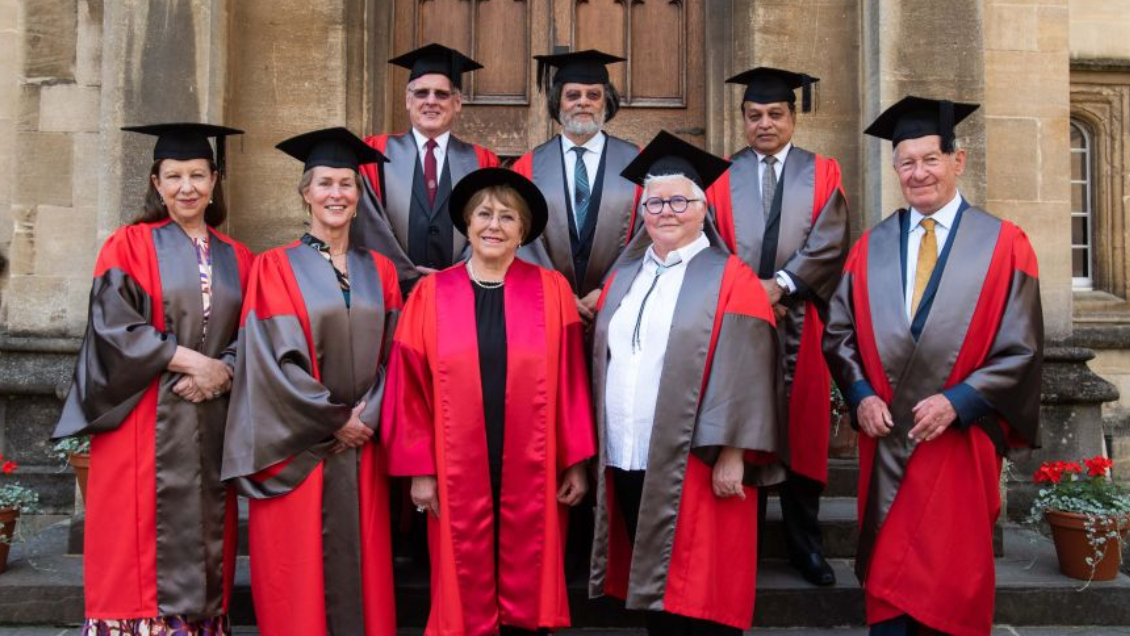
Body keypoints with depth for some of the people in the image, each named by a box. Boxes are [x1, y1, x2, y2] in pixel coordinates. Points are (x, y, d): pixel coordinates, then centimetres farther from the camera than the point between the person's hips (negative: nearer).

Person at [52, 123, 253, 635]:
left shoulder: (236, 259, 13)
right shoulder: (129, 245, 3)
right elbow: (114, 326, -7)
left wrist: (223, 371, -10)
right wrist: (189, 360, -14)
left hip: (211, 425, 3)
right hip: (144, 425, -3)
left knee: (203, 542, 6)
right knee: (140, 543, -2)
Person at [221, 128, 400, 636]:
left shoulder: (379, 271, 10)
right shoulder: (276, 267, -1)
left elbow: (393, 355, 6)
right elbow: (276, 358, -8)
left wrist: (367, 415, -8)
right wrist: (332, 420, -10)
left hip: (361, 447, 3)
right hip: (297, 450, -3)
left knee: (360, 567, 8)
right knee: (300, 575, 2)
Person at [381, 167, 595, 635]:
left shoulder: (552, 291, 1)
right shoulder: (431, 294, 1)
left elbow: (571, 383, 0)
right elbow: (411, 389, 1)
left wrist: (576, 463, -2)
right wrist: (420, 470, -2)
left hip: (533, 473, 0)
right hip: (458, 474, 0)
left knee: (528, 588, 11)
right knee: (465, 595, 10)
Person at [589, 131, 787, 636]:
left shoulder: (730, 280, -2)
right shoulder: (623, 277, 15)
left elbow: (744, 374, -9)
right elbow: (604, 362, 16)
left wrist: (732, 454, -16)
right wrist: (599, 450, 11)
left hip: (695, 470, -5)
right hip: (626, 465, 5)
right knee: (651, 588, 14)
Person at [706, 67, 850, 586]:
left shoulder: (822, 173, 9)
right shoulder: (722, 177, 10)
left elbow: (829, 243, -3)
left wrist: (780, 284, -15)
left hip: (799, 321, 0)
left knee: (801, 431, 5)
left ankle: (804, 543, 17)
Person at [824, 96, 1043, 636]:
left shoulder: (1003, 244, -1)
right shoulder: (872, 247, 7)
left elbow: (1021, 348, -5)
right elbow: (840, 331, 7)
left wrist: (956, 401, -15)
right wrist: (860, 394, -8)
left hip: (959, 440, -2)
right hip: (885, 440, 2)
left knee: (953, 584, 6)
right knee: (887, 580, 10)